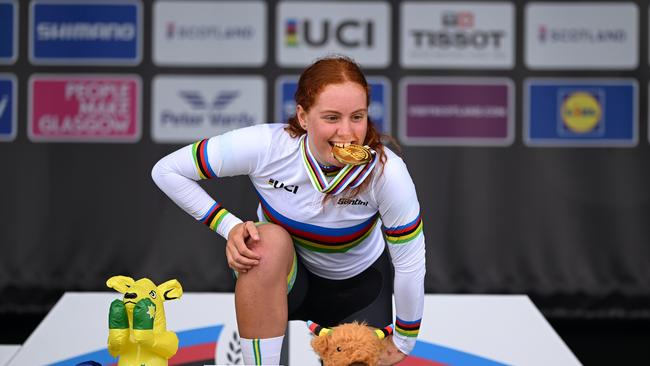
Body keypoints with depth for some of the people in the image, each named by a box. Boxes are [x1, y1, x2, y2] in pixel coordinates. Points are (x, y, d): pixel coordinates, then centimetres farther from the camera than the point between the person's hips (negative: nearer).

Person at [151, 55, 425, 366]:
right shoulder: (267, 146, -30)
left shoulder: (385, 171, -30)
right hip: (283, 273, -2)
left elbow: (410, 261, -17)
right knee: (271, 239, -35)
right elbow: (166, 171, -20)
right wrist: (228, 226, -27)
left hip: (358, 282, 2)